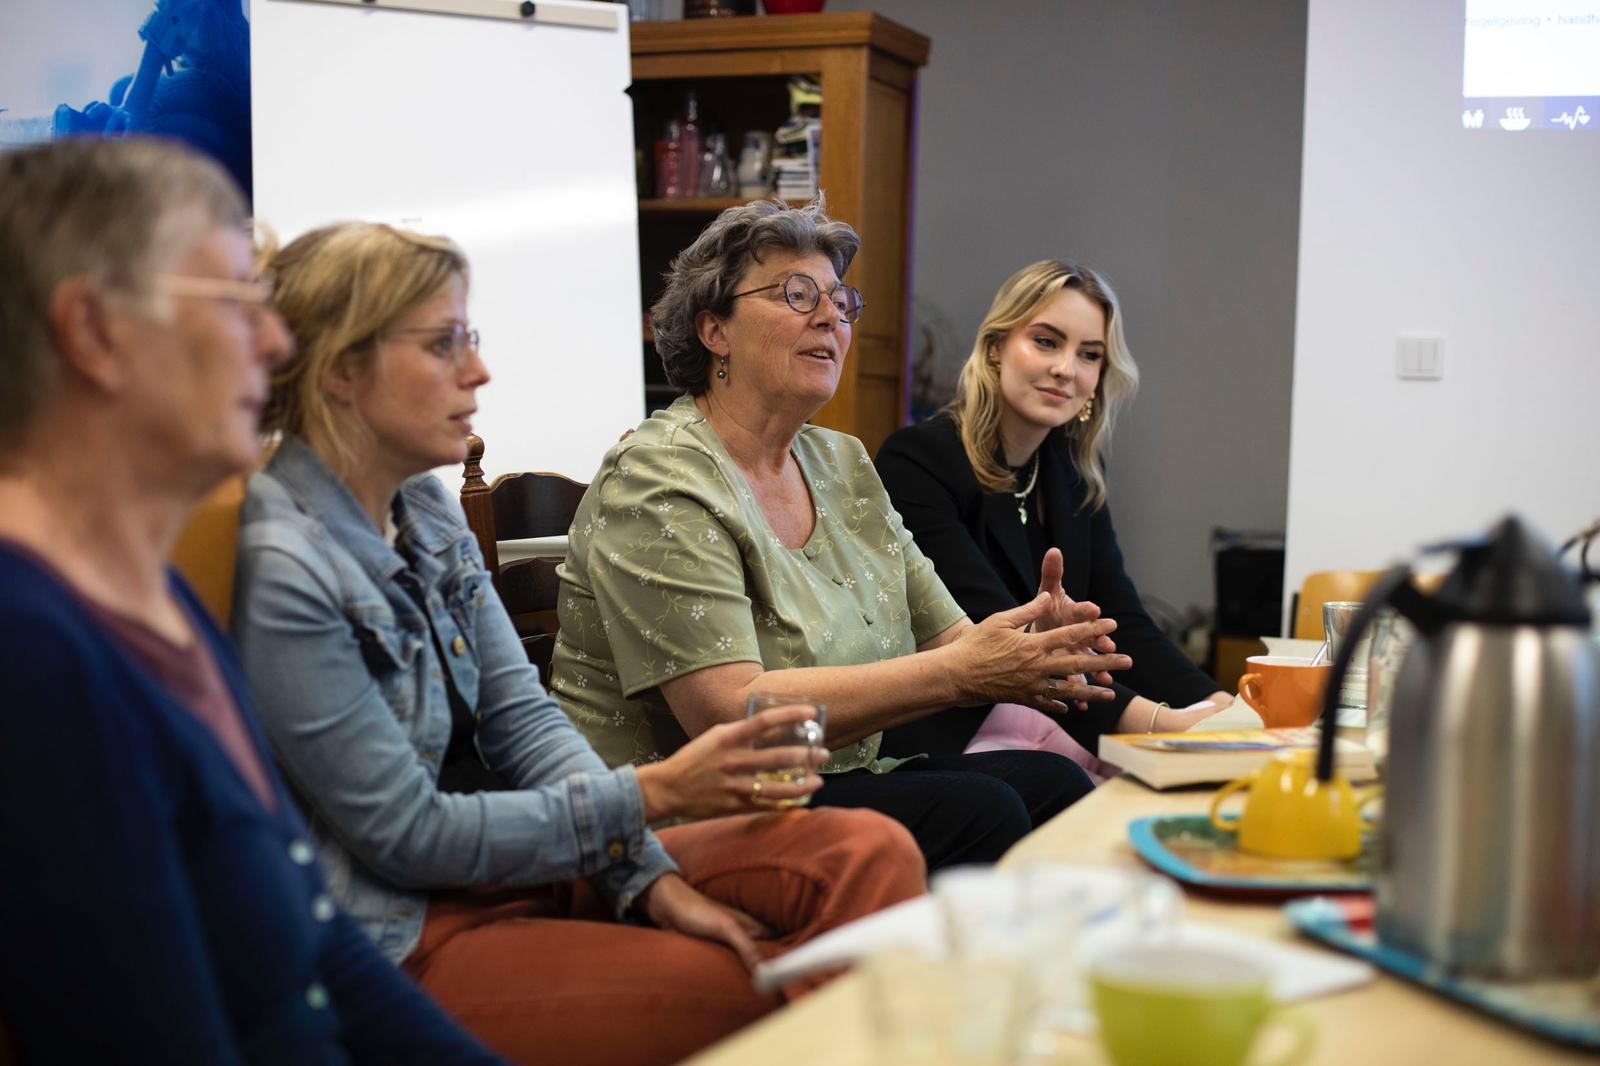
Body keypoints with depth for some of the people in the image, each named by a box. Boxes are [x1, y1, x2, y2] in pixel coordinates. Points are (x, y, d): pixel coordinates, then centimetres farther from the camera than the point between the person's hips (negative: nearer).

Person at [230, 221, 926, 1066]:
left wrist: (654, 881, -8)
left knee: (868, 854, -8)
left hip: (512, 861, 8)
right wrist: (653, 795, -16)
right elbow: (409, 835, -17)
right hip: (408, 940, -8)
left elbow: (522, 715, 5)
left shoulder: (426, 511, 6)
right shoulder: (278, 569, -20)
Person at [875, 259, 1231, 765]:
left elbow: (1122, 621, 2)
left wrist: (1218, 705, -17)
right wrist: (1150, 720, -35)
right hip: (944, 737, -6)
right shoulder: (916, 460, -13)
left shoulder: (1074, 472, 11)